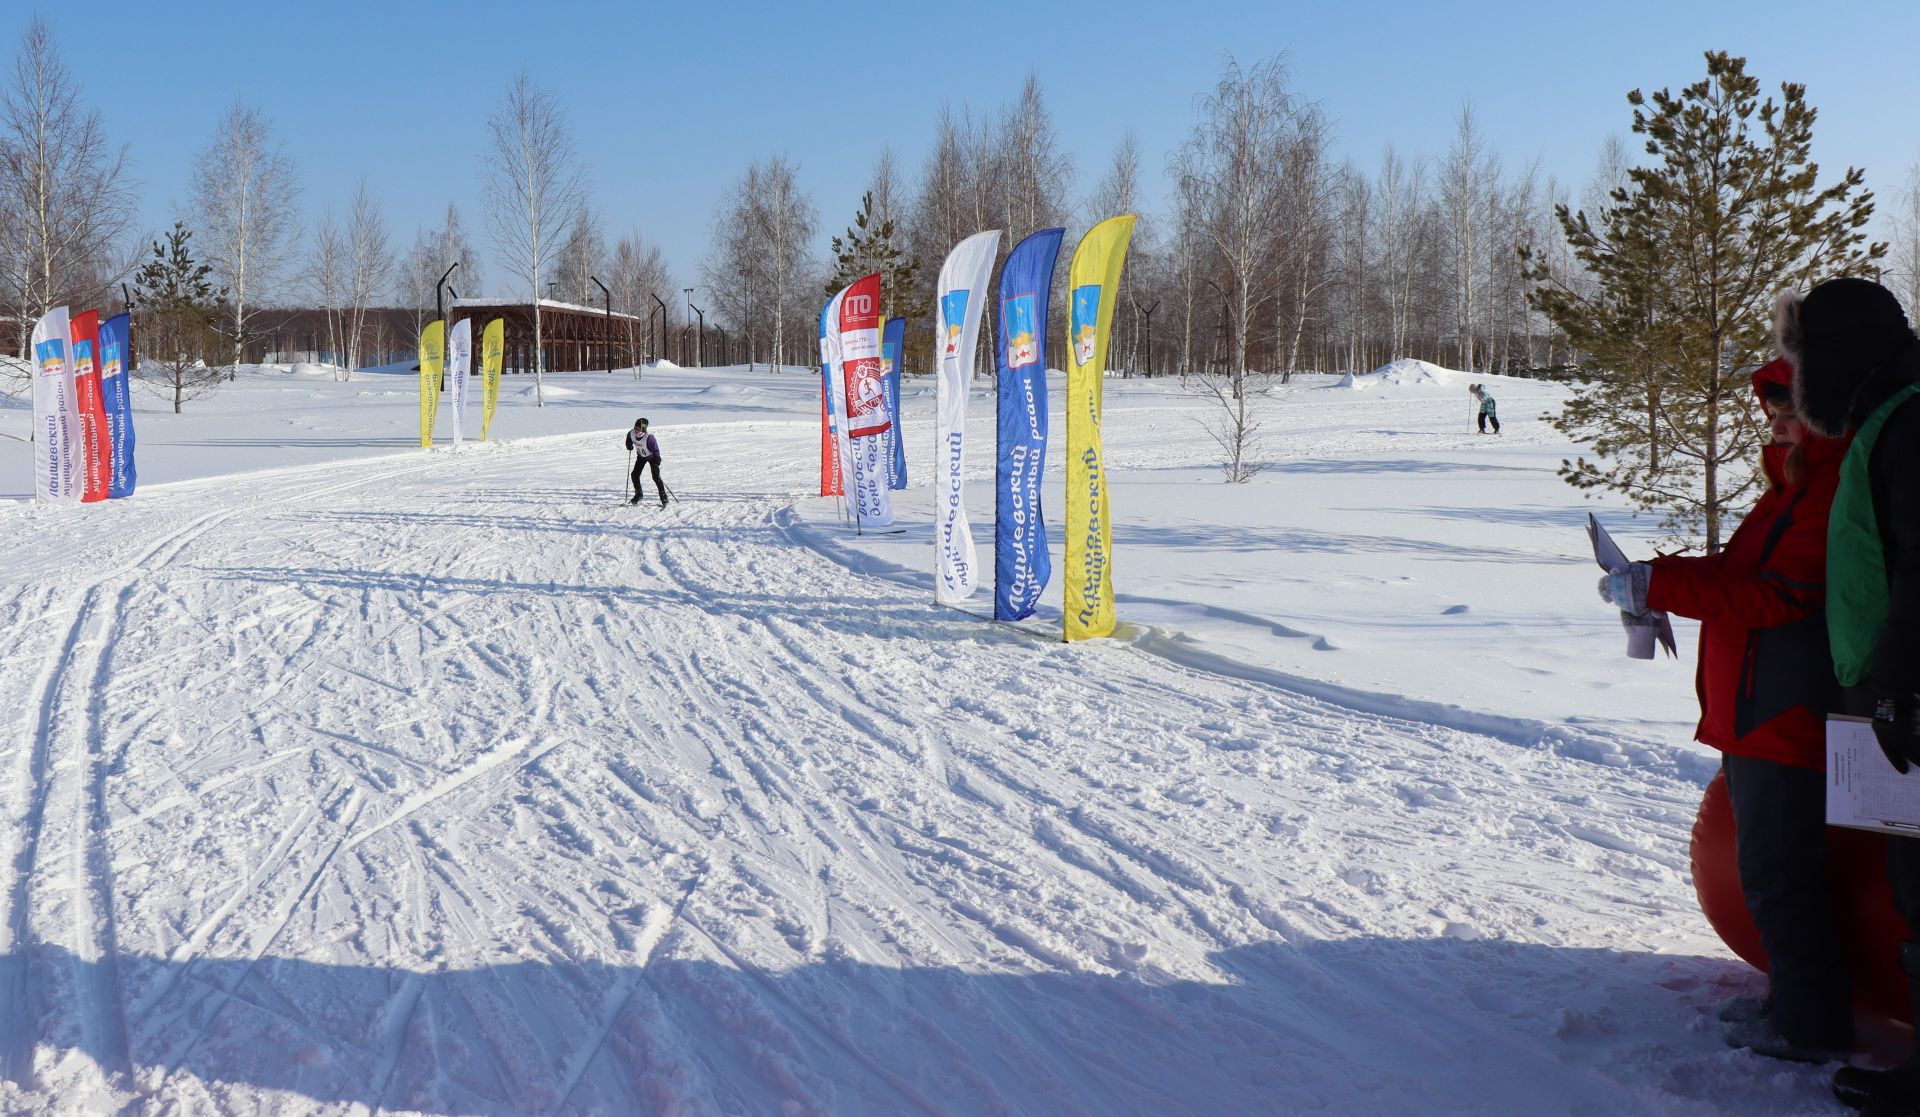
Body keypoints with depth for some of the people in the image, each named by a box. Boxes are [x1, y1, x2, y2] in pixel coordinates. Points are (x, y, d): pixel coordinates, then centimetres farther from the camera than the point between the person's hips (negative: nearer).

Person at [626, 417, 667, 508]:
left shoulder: (649, 438, -39)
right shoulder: (632, 433, -21)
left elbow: (655, 450, -34)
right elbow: (629, 437, 7)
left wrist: (657, 460, -46)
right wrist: (629, 445, -7)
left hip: (652, 457, -6)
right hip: (641, 456, 6)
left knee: (656, 477, -15)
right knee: (635, 474, 1)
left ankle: (664, 498, -4)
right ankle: (638, 495, 21)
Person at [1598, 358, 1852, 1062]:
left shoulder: (1840, 493, -18)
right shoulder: (1798, 484, 16)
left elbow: (1777, 597, -24)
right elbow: (1743, 572, 18)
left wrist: (1658, 585, -23)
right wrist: (1654, 577, 1)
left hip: (1788, 719, -10)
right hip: (1759, 714, 10)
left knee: (1776, 872, -4)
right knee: (1771, 867, 18)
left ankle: (1810, 1027, 8)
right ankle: (1796, 1000, 30)